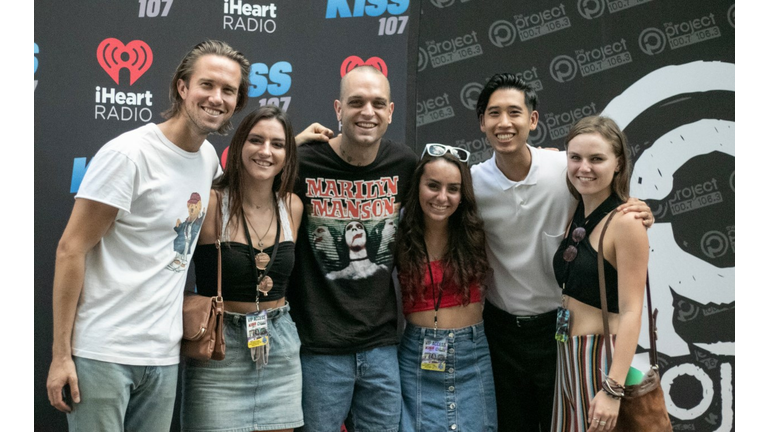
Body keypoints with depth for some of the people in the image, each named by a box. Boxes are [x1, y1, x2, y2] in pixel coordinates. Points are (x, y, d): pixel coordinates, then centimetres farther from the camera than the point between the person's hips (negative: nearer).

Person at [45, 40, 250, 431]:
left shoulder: (209, 156, 8)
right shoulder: (128, 154, -12)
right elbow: (71, 250, -12)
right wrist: (61, 355, -14)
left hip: (163, 356, 6)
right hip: (103, 353, -6)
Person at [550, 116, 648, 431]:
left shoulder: (625, 222, -15)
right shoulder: (577, 215, 8)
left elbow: (631, 311, -18)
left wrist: (613, 390, -22)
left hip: (602, 357, -7)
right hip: (567, 356, 7)